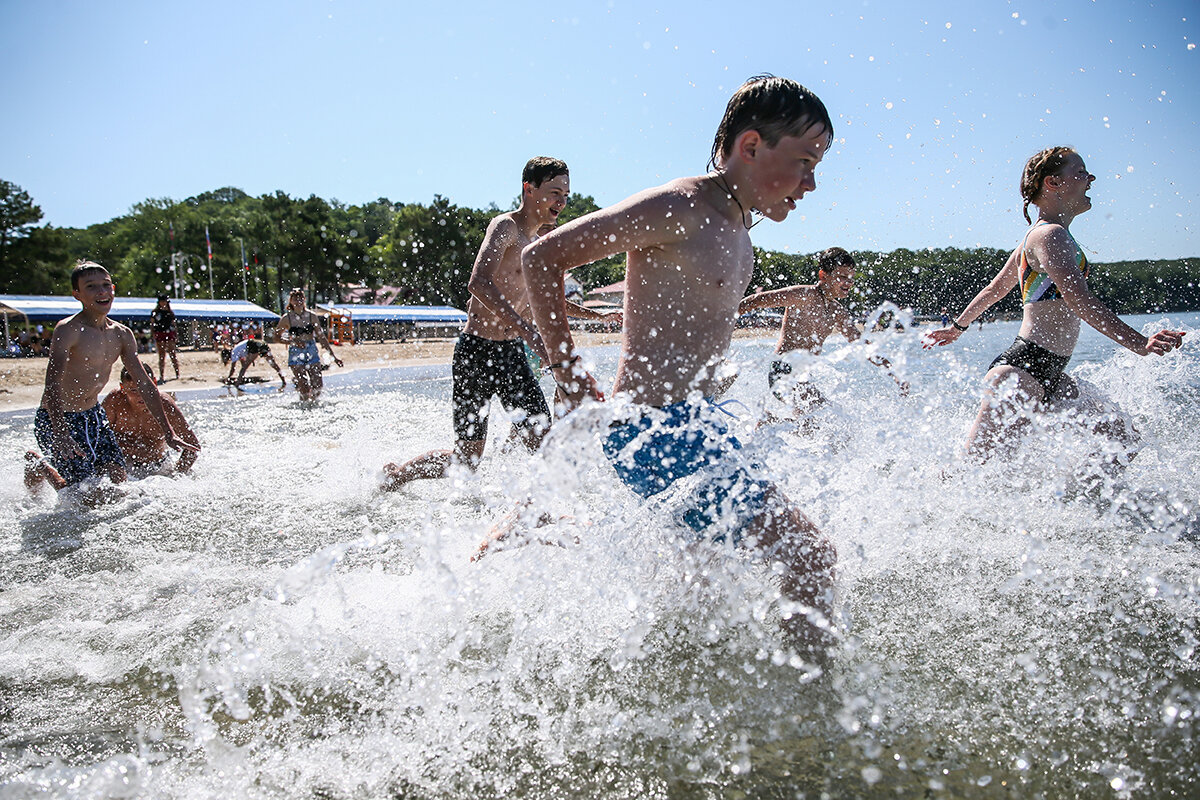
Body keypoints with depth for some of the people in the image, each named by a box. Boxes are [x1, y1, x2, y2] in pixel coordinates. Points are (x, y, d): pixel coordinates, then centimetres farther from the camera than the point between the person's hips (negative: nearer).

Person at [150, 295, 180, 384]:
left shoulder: (170, 313, 12)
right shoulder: (155, 312, 8)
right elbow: (152, 324, 7)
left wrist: (176, 335, 9)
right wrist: (153, 334, -8)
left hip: (170, 334, 0)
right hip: (159, 335, 0)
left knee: (173, 355, -6)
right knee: (161, 356, 2)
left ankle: (177, 374, -2)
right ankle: (161, 376, 4)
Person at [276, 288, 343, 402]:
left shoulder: (312, 316, 3)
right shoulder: (286, 318, -3)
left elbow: (321, 337, 7)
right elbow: (277, 336, 3)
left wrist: (333, 356, 4)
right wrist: (292, 341, -14)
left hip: (312, 353, 3)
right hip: (296, 355, -2)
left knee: (318, 388, -3)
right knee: (305, 391, -10)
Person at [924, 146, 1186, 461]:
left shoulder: (1036, 235, 21)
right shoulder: (1051, 235, -10)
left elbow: (994, 289, 31)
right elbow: (1079, 299, -24)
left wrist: (957, 327, 43)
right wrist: (1141, 344, -32)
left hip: (1048, 376, 11)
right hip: (1023, 368, -11)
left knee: (1124, 440, 7)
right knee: (975, 462, -12)